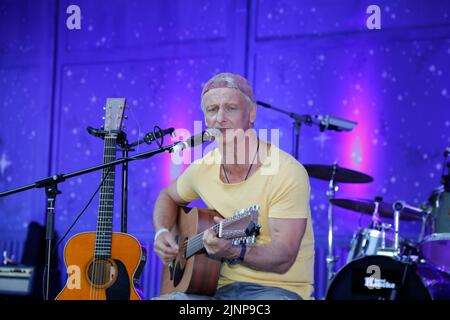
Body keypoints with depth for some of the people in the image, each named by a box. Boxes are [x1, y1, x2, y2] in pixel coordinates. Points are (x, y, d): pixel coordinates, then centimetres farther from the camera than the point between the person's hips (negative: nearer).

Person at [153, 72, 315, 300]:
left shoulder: (286, 172, -16)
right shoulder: (203, 168, 3)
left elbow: (283, 257, -20)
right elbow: (168, 197, 26)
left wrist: (234, 252, -38)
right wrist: (162, 232, 5)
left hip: (280, 288, -5)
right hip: (222, 287, 5)